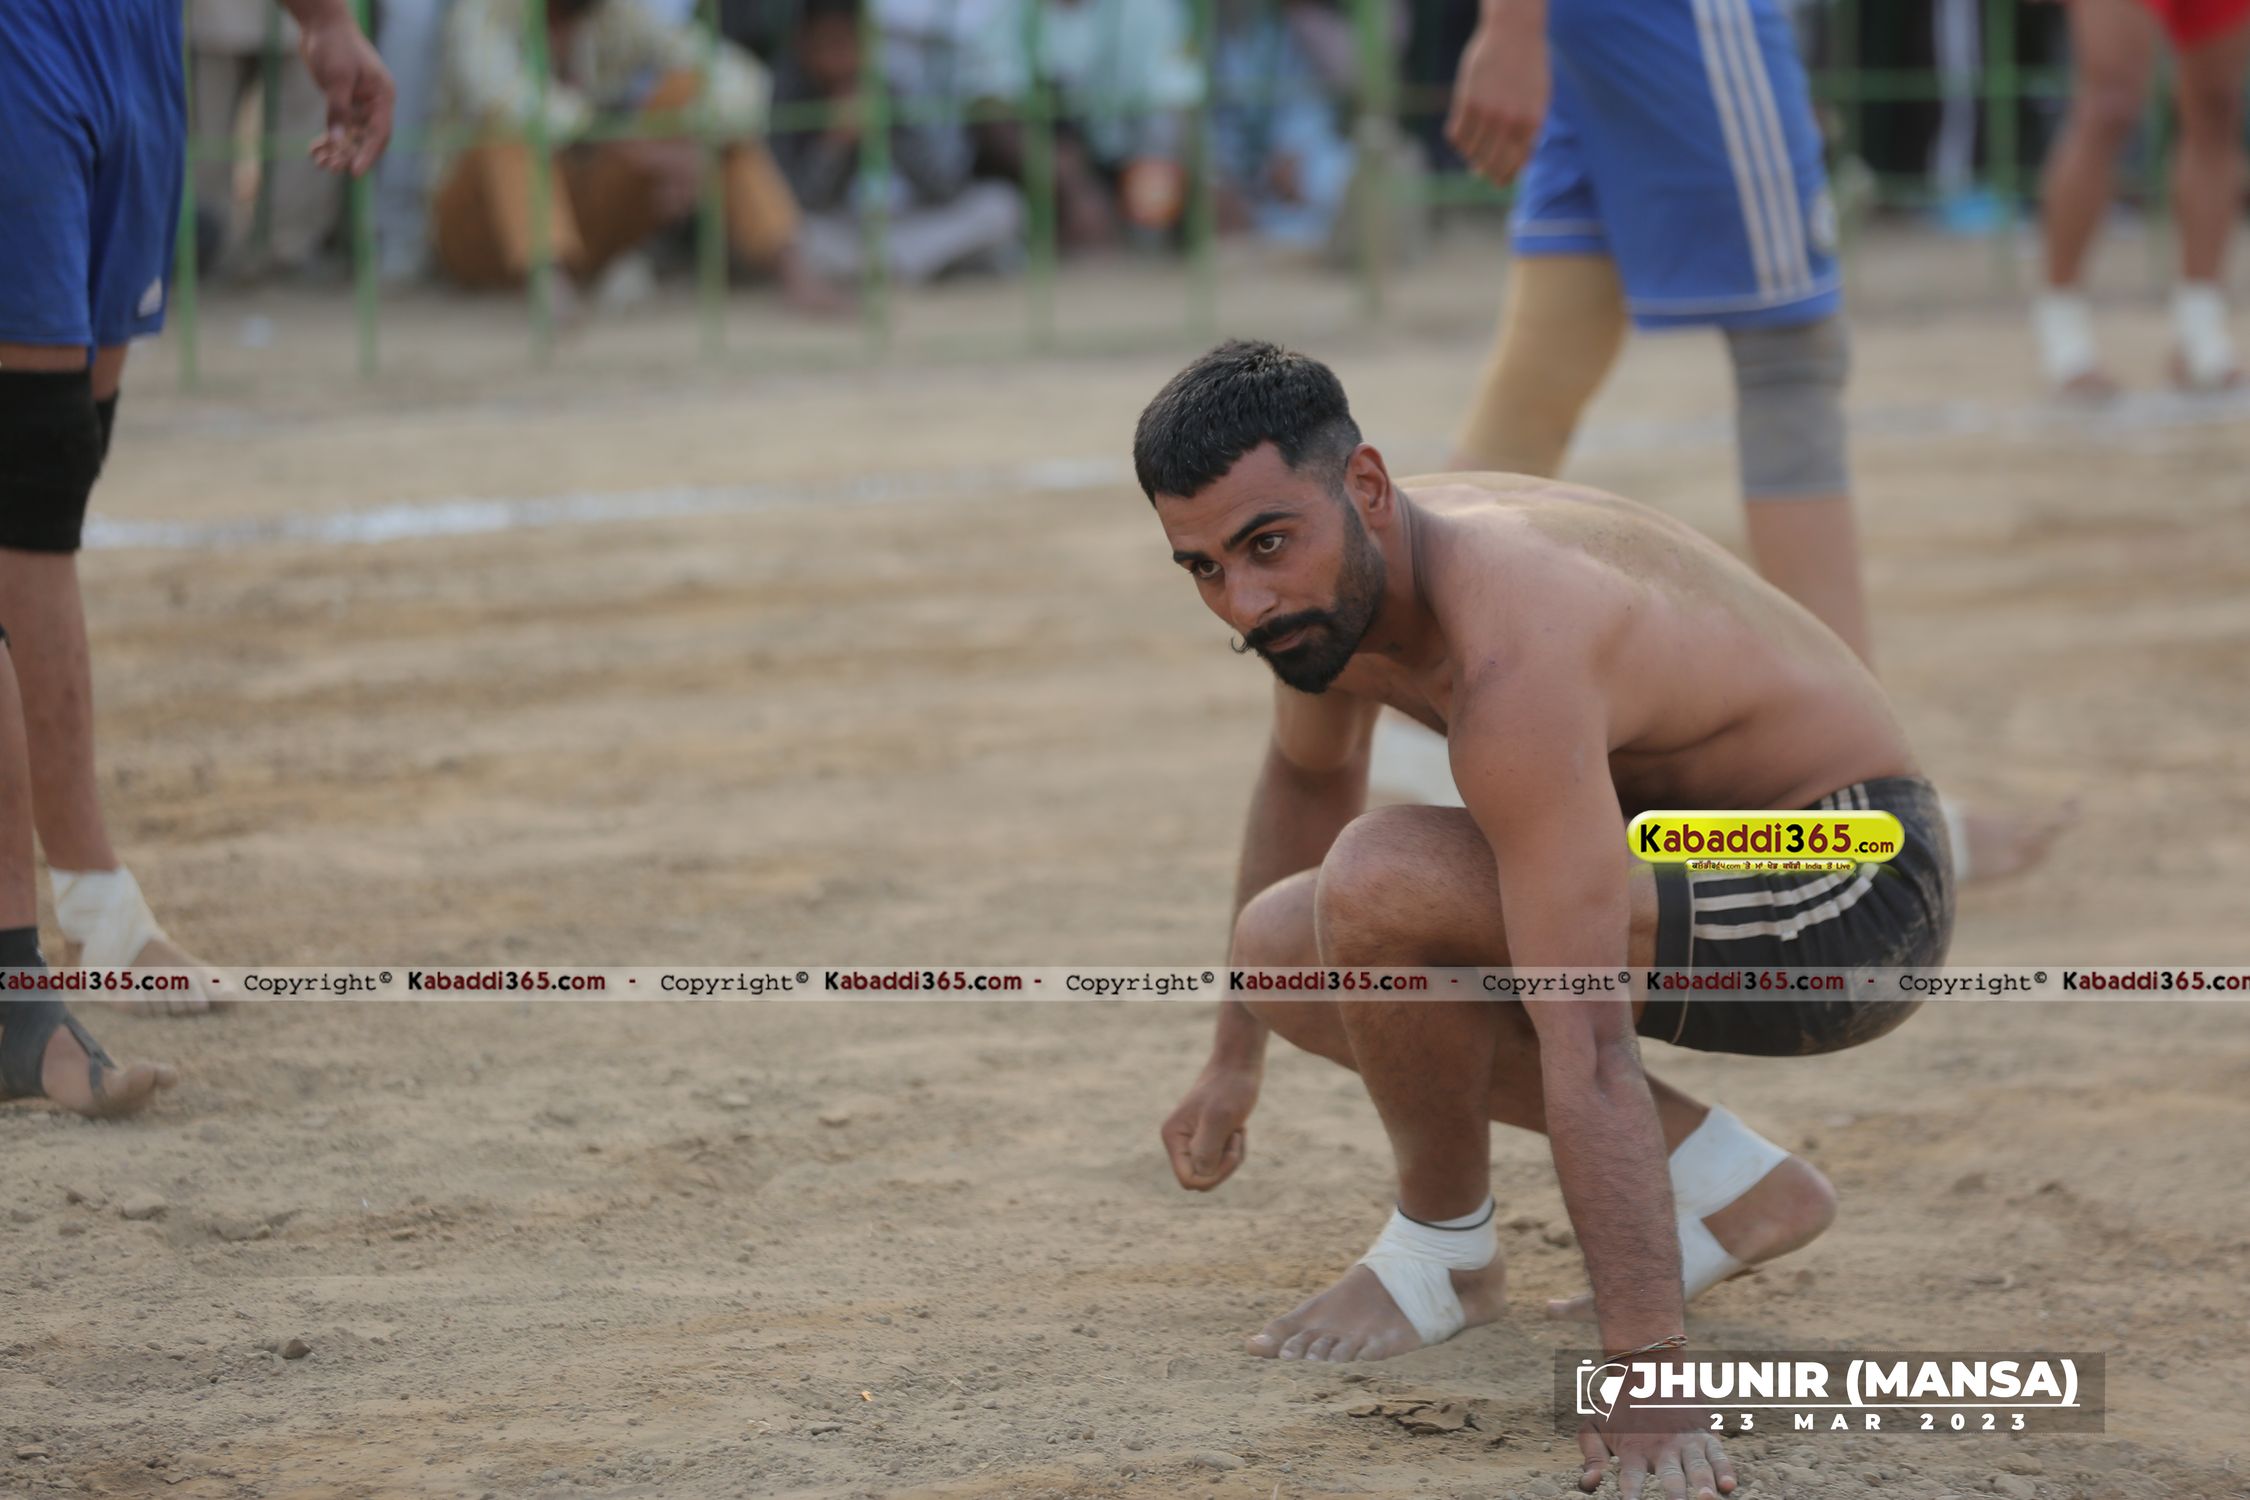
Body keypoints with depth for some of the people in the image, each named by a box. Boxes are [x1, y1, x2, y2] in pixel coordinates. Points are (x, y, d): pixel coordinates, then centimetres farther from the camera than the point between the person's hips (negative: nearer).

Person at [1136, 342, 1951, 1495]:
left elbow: (1589, 1054, -38)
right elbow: (1310, 774, 21)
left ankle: (1443, 1253, -1)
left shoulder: (1513, 671, -34)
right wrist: (1236, 1056, 27)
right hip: (1704, 857, 10)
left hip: (1842, 900, -10)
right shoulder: (1328, 567, -5)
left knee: (1378, 887, -29)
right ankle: (1733, 1186, 10)